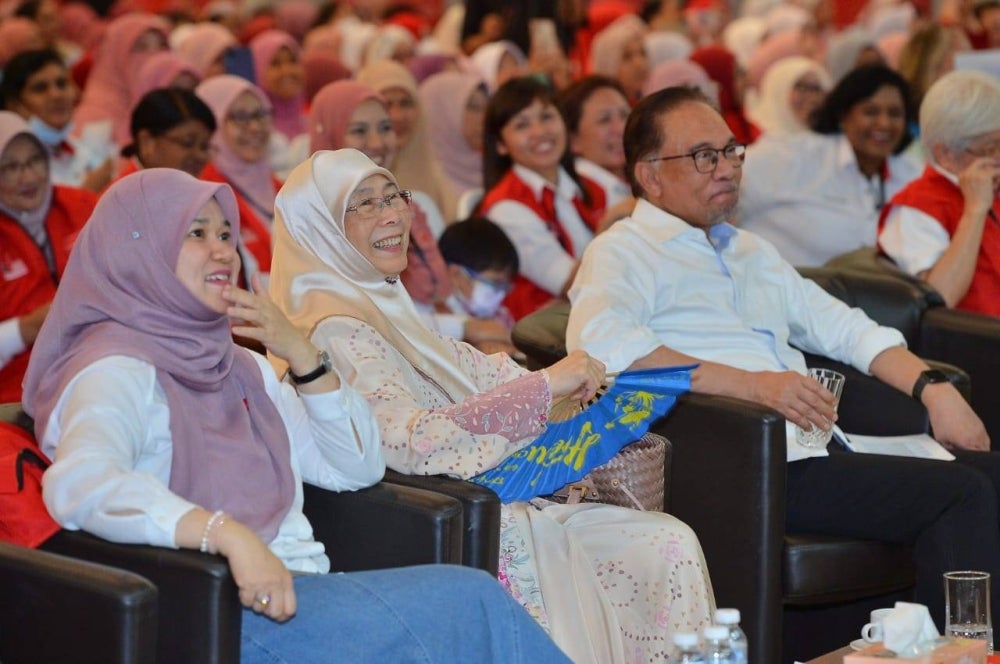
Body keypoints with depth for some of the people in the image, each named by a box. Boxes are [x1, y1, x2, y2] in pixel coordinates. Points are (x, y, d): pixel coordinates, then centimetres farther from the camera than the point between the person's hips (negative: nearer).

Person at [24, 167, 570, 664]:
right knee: (464, 600, -21)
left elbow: (357, 469, 20)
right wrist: (231, 536, -36)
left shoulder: (233, 363, 21)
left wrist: (299, 354, 5)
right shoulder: (118, 371, -7)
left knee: (471, 600, -19)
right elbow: (78, 484, -28)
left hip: (298, 586, 8)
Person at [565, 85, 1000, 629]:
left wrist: (933, 388, 12)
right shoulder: (623, 252, 2)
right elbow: (598, 342, -19)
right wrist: (754, 385, -21)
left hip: (820, 450, 8)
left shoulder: (751, 252, 30)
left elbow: (841, 328, 31)